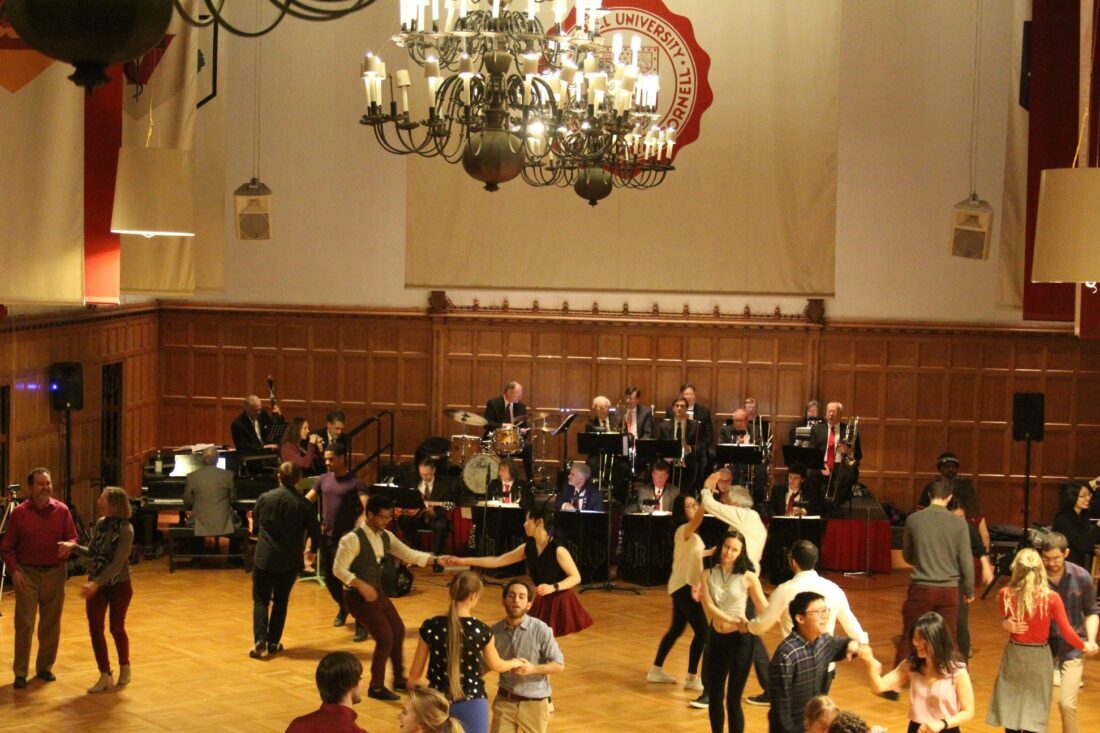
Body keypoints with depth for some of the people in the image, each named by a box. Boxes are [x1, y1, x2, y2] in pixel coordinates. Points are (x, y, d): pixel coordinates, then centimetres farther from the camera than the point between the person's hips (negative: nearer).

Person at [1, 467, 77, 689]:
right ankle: (20, 672, 1)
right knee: (24, 623, -4)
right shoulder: (19, 513, -3)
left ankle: (45, 667, 22)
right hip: (27, 573, -2)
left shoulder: (61, 510, 1)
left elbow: (73, 537, 7)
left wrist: (68, 546, -16)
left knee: (51, 624, 8)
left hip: (54, 573, 2)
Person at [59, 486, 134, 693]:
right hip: (96, 585, 5)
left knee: (117, 628, 9)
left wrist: (96, 582, -32)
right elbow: (92, 553, 9)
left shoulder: (126, 530, -19)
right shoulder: (100, 523, 0)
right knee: (95, 629, -2)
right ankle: (105, 676, 7)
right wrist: (74, 547, -9)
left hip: (119, 585, -5)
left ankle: (124, 667, 34)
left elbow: (117, 563, -24)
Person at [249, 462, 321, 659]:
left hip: (264, 558, 0)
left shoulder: (264, 498, -2)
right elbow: (315, 534, -1)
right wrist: (312, 551, 21)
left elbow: (255, 528, 11)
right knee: (280, 601, 15)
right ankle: (273, 642, 16)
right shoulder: (304, 504, -6)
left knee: (260, 600, 7)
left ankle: (260, 640, -10)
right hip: (290, 561, 0)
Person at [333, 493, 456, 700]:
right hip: (358, 595, -9)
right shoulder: (353, 539, -21)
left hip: (377, 591, 9)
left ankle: (399, 678, 36)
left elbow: (409, 554, 5)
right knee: (385, 638, -9)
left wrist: (436, 559, -8)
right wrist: (361, 585, -31)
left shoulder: (386, 537, 4)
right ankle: (376, 687, 10)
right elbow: (338, 569, -21)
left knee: (398, 631, 17)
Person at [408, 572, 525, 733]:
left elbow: (416, 672, 1)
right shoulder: (481, 630, -9)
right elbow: (496, 665, 10)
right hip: (472, 705, -1)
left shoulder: (431, 627, -9)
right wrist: (514, 663, 33)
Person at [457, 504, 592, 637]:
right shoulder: (528, 548, 1)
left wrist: (553, 587, -30)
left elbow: (576, 577, -15)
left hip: (559, 602, -6)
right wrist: (466, 561, 4)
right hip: (542, 602, 6)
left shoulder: (558, 550, -19)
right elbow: (498, 561, 6)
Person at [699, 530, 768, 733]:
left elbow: (765, 610, -7)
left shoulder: (748, 577, -8)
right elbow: (708, 607, -11)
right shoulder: (708, 575, 0)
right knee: (714, 696, 13)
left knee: (733, 699, -4)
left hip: (740, 640, -4)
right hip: (716, 639, 4)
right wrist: (731, 620, -25)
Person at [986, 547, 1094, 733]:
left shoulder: (1006, 594, -14)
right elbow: (1066, 632, -10)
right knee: (1034, 710, 10)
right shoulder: (1051, 598, -18)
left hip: (1014, 654, 1)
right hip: (1039, 657, -1)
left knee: (1011, 704, 15)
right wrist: (1084, 647, 6)